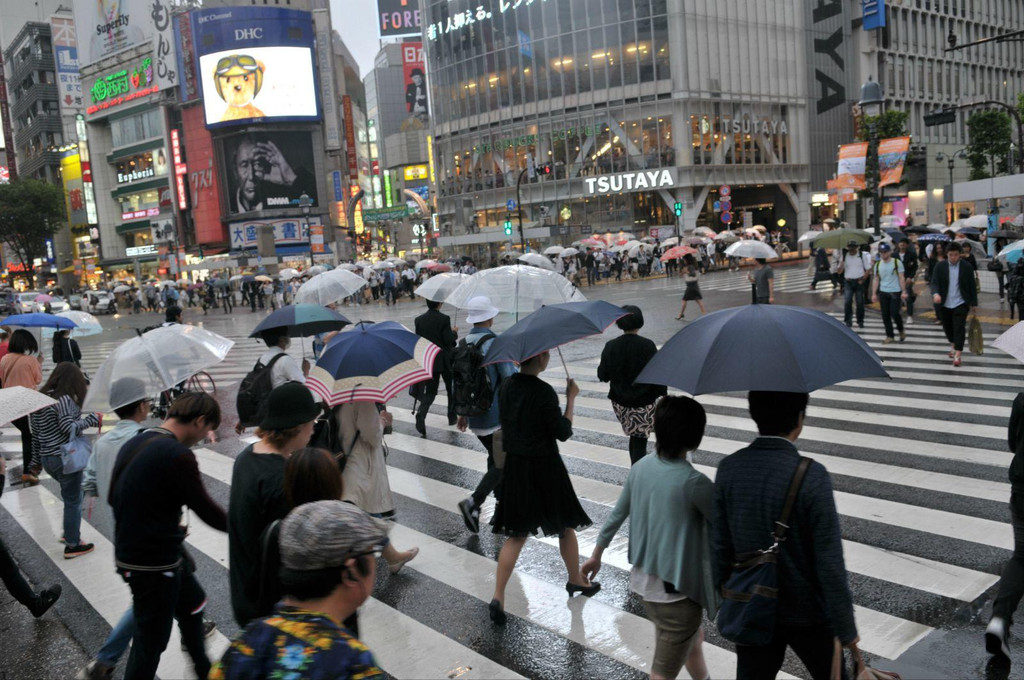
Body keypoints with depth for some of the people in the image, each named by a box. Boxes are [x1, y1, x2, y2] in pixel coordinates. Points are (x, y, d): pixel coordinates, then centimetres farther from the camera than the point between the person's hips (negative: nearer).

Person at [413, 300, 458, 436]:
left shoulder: (419, 320, -2)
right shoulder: (444, 319, -15)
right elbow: (448, 340, -16)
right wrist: (455, 333, 3)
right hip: (445, 361, -3)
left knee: (430, 391, 8)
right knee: (452, 389, 17)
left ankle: (421, 414, -15)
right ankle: (452, 417, 26)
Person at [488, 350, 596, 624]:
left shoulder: (506, 387, -1)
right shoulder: (543, 392, -20)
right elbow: (563, 432, -15)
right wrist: (571, 398, -8)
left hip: (515, 467, 5)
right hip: (544, 468, -5)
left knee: (516, 534, 10)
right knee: (565, 526, 18)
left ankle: (498, 596, 1)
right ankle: (576, 580, 37)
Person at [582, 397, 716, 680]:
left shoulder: (641, 467, -4)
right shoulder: (693, 482, -25)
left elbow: (617, 515, 8)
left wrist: (596, 555, 20)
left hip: (643, 579, 7)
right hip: (676, 590, -7)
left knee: (693, 639, 31)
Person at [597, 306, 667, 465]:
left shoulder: (611, 346, -7)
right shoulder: (648, 346, -15)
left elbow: (603, 376, -2)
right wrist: (663, 393, 1)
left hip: (620, 404, 3)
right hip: (645, 404, -3)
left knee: (634, 436, 22)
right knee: (640, 440, 4)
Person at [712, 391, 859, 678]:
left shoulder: (729, 469, -11)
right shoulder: (812, 476, -24)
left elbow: (720, 546, -4)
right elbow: (830, 563, -20)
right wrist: (846, 629, -8)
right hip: (806, 613, -3)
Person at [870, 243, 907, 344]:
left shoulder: (897, 262, -4)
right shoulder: (878, 264, 8)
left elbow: (901, 278, -3)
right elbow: (876, 280, 11)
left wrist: (904, 292, -9)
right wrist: (874, 294, 7)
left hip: (895, 292, -4)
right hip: (883, 293, 4)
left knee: (894, 313, -9)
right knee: (885, 315, 3)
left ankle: (901, 330, 18)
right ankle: (890, 336, 12)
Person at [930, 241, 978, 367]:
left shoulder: (967, 267, -3)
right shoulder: (940, 266, -3)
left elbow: (972, 286, 3)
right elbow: (934, 282, -9)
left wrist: (974, 303, 5)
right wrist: (935, 294, -31)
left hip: (960, 303, -2)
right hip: (944, 304, 2)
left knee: (959, 328, -9)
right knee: (947, 327, 15)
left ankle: (957, 355, -8)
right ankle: (954, 346, 40)